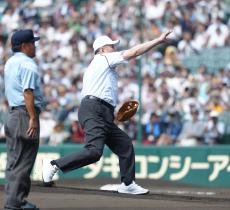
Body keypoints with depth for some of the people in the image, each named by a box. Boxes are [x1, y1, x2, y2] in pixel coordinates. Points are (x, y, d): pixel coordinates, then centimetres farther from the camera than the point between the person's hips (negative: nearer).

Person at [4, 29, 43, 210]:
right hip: (26, 113, -9)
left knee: (14, 159, 12)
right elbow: (28, 92, -19)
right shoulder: (28, 65, -11)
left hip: (12, 113, 9)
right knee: (24, 160, -7)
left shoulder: (9, 63, 17)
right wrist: (33, 118, -22)